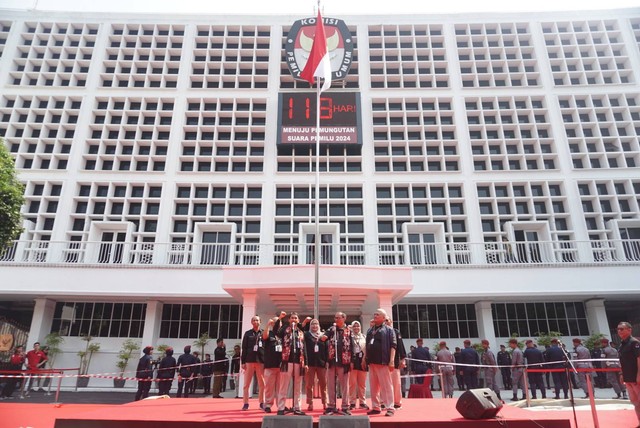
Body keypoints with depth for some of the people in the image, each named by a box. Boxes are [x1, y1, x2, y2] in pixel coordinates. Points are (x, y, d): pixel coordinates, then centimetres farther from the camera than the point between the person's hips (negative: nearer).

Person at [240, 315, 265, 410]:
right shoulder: (248, 333, 8)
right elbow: (244, 348, 5)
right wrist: (243, 361, -2)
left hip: (261, 360, 0)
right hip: (249, 360, 0)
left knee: (262, 383, 2)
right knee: (246, 384, 2)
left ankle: (262, 402, 10)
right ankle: (245, 403, 8)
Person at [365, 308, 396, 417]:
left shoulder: (388, 330, -1)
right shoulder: (370, 330, 17)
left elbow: (393, 346, -7)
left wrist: (391, 361, -15)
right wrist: (364, 359, 15)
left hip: (383, 362, -6)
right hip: (371, 362, 7)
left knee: (386, 385, -3)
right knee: (373, 386, 11)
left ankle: (390, 408, 5)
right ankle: (376, 407, 20)